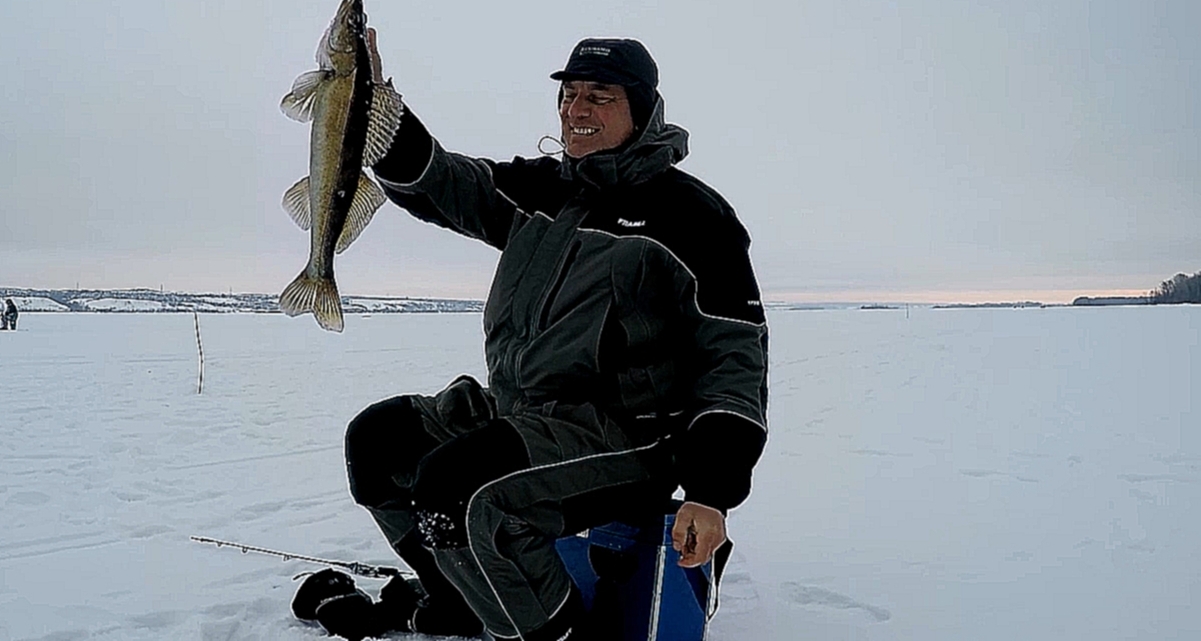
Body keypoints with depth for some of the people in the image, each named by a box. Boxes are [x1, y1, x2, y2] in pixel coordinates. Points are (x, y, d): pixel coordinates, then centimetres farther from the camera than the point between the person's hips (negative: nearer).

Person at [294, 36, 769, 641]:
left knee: (459, 488, -29)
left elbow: (735, 355, -10)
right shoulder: (540, 189, 13)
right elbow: (435, 181, 6)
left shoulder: (689, 212, -7)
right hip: (517, 410, 8)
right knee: (376, 439, 7)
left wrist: (712, 491, -19)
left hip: (624, 433, -8)